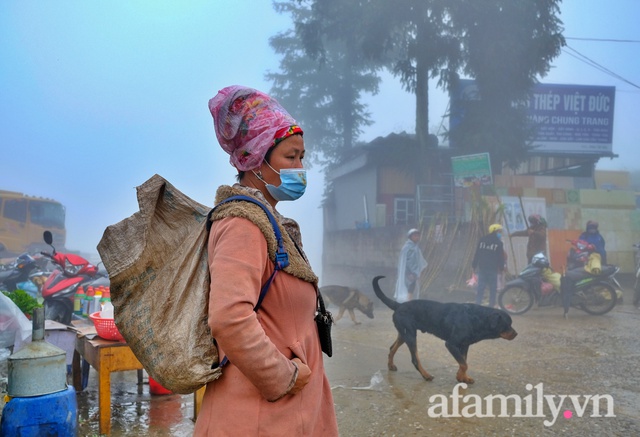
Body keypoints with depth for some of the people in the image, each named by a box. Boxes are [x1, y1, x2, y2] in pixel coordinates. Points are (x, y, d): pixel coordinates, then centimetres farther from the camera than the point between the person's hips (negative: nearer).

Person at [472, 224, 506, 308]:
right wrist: (501, 268, 5)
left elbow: (476, 254, 10)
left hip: (482, 267, 4)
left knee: (480, 287, 4)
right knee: (493, 288, 4)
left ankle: (477, 305, 0)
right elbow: (501, 257, -3)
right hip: (493, 268, -4)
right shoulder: (498, 243, -3)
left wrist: (474, 265, 12)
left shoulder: (482, 240, 10)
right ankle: (491, 306, 4)